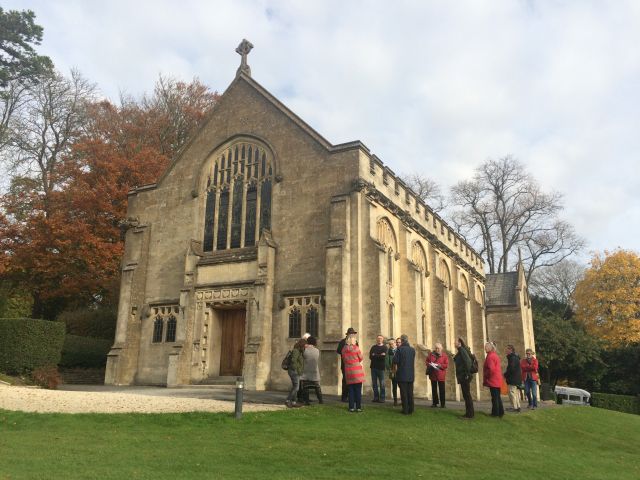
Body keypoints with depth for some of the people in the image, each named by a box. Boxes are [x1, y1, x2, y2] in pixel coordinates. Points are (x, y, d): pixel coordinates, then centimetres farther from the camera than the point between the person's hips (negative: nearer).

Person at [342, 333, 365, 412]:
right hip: (357, 372, -4)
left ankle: (351, 407, 9)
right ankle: (358, 407, 3)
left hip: (348, 371, 4)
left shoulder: (344, 349, 3)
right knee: (358, 390, 2)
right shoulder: (356, 348, -9)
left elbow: (343, 360, 10)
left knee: (350, 390, 9)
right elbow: (361, 359, 1)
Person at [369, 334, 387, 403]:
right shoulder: (373, 347, 12)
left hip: (381, 367, -3)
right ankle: (376, 397, 12)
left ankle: (382, 398, 2)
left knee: (382, 384, -3)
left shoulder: (384, 347, 3)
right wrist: (380, 355, -9)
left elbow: (384, 357, -12)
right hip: (373, 367, 3)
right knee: (374, 383, 5)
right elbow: (370, 357, -2)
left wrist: (375, 355, -7)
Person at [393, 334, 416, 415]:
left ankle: (405, 410, 3)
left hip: (402, 374, -4)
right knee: (410, 392, 13)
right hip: (411, 375, 5)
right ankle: (411, 409, 17)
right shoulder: (413, 349, 2)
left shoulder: (400, 349, -13)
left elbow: (395, 361, -15)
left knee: (403, 393, 2)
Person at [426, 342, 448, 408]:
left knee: (442, 389, 2)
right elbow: (427, 362, 9)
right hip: (433, 375, 2)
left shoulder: (444, 355, -1)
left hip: (441, 375, -2)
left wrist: (440, 365, -19)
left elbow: (446, 365, -5)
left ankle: (442, 403, 11)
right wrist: (430, 365, -11)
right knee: (434, 389, 9)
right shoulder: (431, 354, 4)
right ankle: (435, 403, 17)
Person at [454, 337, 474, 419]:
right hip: (462, 376, 10)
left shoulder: (462, 350, -16)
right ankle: (468, 413, 20)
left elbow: (468, 361, -25)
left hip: (465, 376, -10)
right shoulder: (460, 351, 13)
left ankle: (470, 414, 2)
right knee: (466, 395, 13)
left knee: (467, 395, -4)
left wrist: (467, 374, -23)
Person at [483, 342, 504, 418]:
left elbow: (491, 369, -23)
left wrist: (485, 376, -9)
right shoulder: (495, 355, 14)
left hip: (493, 380, -9)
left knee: (494, 397, -3)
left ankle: (495, 413, 1)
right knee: (498, 397, 14)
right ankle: (500, 412, 19)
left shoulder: (490, 356, -16)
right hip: (497, 380, 9)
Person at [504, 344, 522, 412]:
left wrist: (505, 375, -9)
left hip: (513, 379, -11)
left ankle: (514, 407, -8)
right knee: (516, 393, 14)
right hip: (517, 378, 11)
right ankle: (517, 407, 19)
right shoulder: (516, 357, 16)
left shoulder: (512, 358, -16)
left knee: (512, 392, -8)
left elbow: (511, 368, -22)